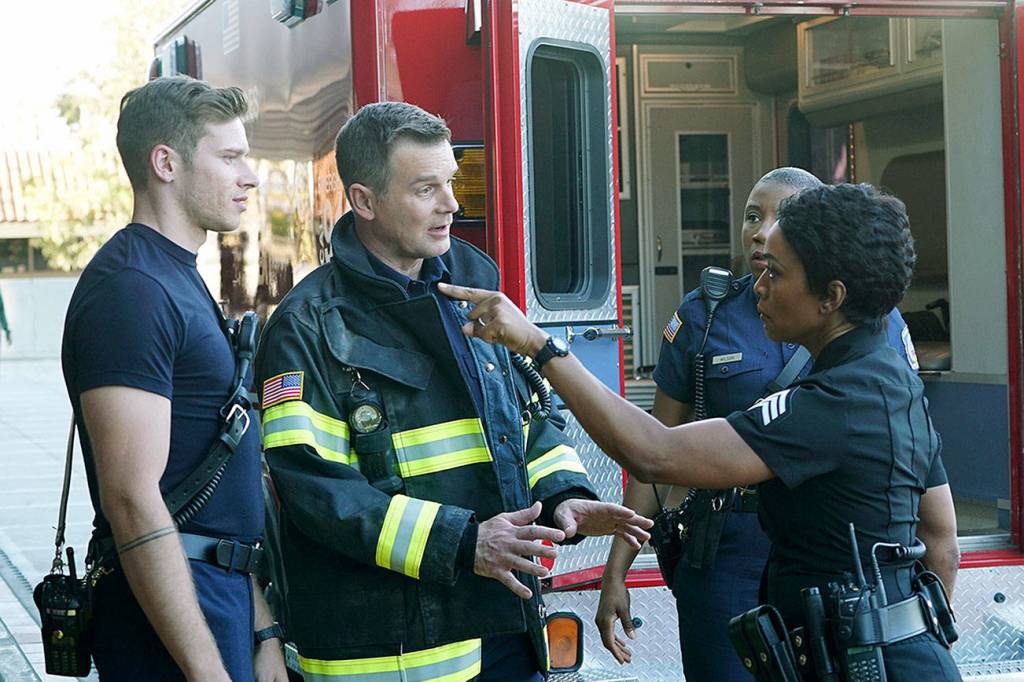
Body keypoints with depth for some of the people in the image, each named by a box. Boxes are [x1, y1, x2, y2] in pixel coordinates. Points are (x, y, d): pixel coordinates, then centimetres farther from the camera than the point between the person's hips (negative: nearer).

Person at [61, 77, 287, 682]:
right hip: (171, 609, -10)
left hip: (224, 590, 10)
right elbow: (132, 499, -22)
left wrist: (262, 632, 18)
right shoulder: (131, 288, -16)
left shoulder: (183, 281, 16)